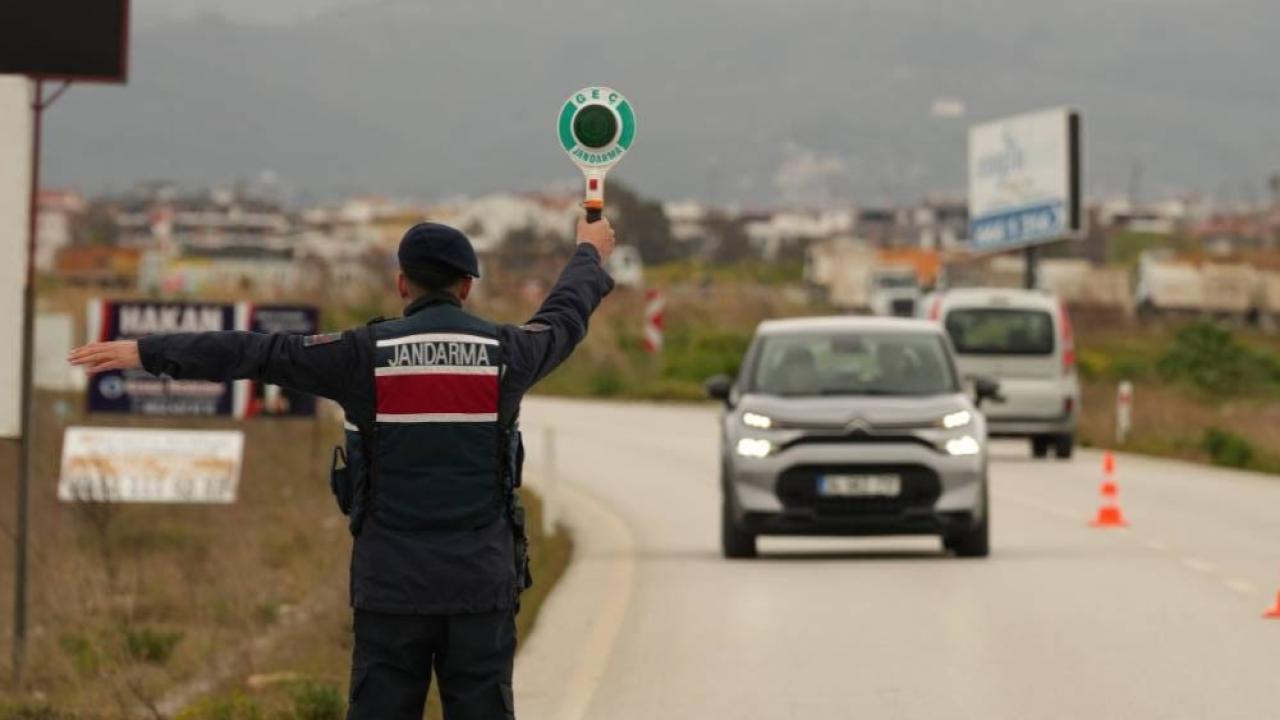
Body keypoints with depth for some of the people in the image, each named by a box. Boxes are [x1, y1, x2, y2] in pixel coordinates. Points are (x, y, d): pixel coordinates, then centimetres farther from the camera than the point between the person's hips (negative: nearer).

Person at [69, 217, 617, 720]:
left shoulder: (368, 353, -5)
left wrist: (145, 352, 3)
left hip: (394, 583, -1)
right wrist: (590, 254, 45)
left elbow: (256, 353, -2)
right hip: (480, 581, 1)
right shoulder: (504, 351, 1)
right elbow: (564, 318, 23)